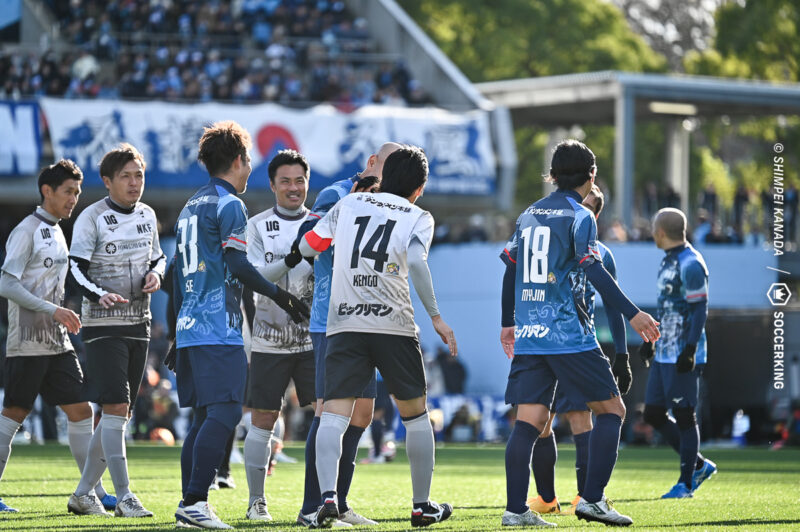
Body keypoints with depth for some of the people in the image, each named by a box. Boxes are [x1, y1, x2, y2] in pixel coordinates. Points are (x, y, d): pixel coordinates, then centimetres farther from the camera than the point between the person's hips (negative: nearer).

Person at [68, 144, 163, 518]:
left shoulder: (147, 215, 10)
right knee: (115, 407, -15)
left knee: (120, 413, 7)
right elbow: (76, 269, -12)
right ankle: (123, 496, -15)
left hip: (138, 324, 7)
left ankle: (83, 491, 17)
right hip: (103, 324, -7)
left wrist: (156, 274, 0)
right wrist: (100, 295, -29)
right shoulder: (92, 218, -8)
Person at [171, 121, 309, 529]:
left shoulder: (190, 207, 20)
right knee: (224, 412, -12)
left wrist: (179, 329, 26)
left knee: (205, 416, 12)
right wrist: (278, 295, -5)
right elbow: (238, 266, -15)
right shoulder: (229, 205, -6)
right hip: (219, 329, -9)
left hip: (190, 327, 9)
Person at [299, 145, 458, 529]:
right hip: (395, 325, -1)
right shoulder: (419, 218, 5)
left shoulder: (348, 204, 14)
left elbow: (307, 246, 15)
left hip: (344, 325, 1)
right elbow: (415, 261, -13)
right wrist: (436, 316, -11)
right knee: (416, 415, 16)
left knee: (333, 417, -6)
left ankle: (328, 496, -28)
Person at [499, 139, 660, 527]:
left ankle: (515, 509, -3)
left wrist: (508, 324, 30)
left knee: (529, 421, 4)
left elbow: (510, 270, 20)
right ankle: (592, 499, -5)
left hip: (528, 336, 6)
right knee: (611, 409, 4)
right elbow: (594, 272, -15)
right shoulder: (579, 216, -4)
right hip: (569, 334, -6)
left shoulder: (528, 215, 16)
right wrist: (633, 315, -16)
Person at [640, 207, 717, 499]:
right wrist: (651, 341, 27)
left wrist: (690, 349, -23)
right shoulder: (669, 261, 15)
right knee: (653, 414, 9)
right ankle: (699, 465, 18)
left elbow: (700, 309, -18)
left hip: (683, 356, -10)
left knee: (684, 416, -4)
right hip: (664, 354, 10)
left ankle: (686, 483, 2)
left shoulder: (690, 264, -14)